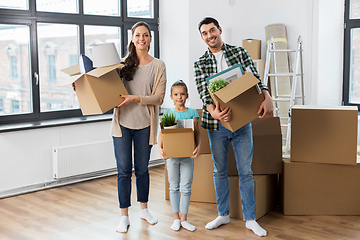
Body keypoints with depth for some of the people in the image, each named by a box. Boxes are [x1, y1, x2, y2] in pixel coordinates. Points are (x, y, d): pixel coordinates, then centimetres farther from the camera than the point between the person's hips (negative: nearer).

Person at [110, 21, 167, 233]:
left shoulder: (158, 65, 1)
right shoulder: (123, 64, 5)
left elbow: (159, 97, -7)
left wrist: (135, 98, -20)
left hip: (145, 124, -1)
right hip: (122, 123, 1)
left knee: (142, 169, 12)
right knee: (124, 170, 3)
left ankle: (144, 209, 31)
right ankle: (124, 217, 14)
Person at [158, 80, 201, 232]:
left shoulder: (192, 112, 3)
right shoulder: (168, 113, 3)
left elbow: (197, 132, 1)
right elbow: (162, 132, 0)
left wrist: (198, 146, -15)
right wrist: (160, 147, -14)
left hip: (188, 155, 0)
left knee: (186, 188, 5)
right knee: (174, 187, 9)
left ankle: (184, 219, 17)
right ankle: (176, 218, 21)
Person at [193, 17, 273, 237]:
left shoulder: (240, 52, 3)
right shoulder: (200, 63, 4)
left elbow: (254, 78, -6)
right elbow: (203, 92, -8)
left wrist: (267, 97, -25)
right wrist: (212, 111, -29)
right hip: (217, 123, 1)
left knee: (245, 171, 4)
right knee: (220, 171, 12)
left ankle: (250, 219, 15)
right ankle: (223, 215, 27)